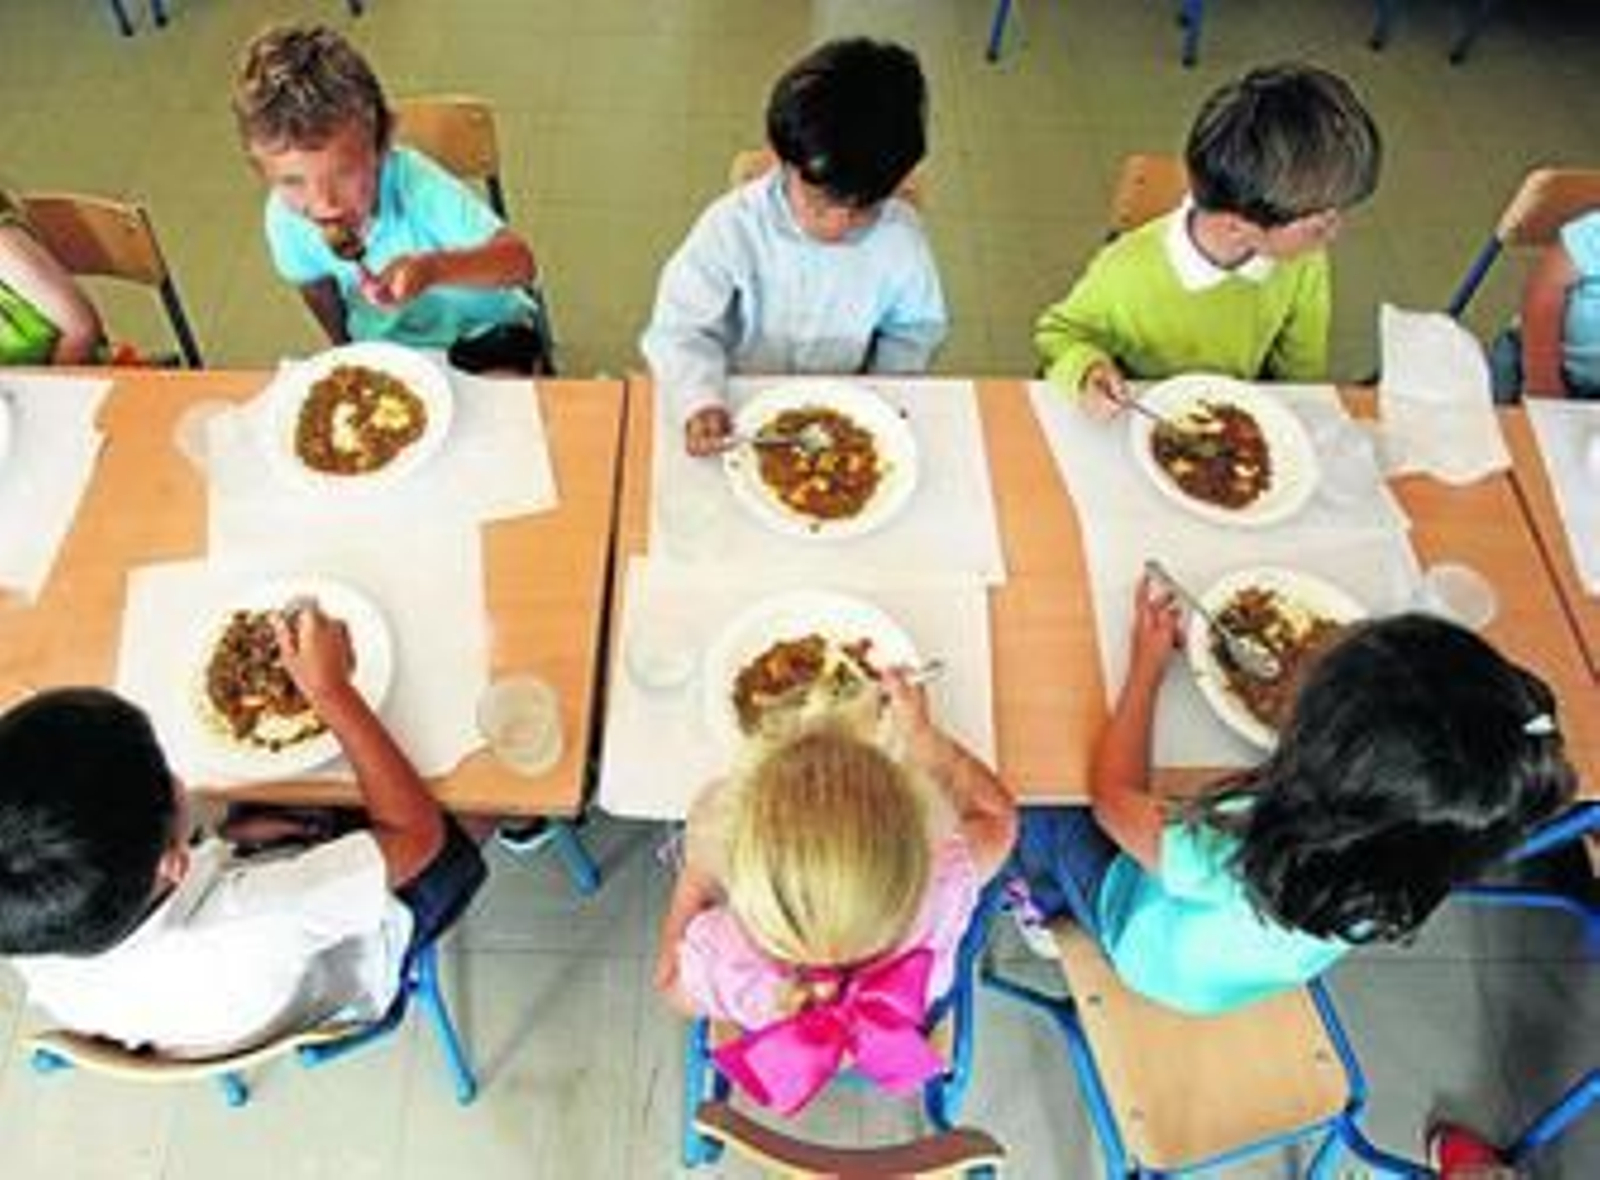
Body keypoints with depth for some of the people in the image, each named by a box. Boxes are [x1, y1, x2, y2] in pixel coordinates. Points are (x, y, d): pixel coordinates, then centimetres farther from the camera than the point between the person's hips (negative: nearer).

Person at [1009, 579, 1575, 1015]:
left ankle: (1045, 902, 47)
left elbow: (1112, 794, -28)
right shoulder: (1429, 860, -35)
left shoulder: (1229, 868, -50)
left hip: (1156, 958, -4)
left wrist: (1148, 664, -19)